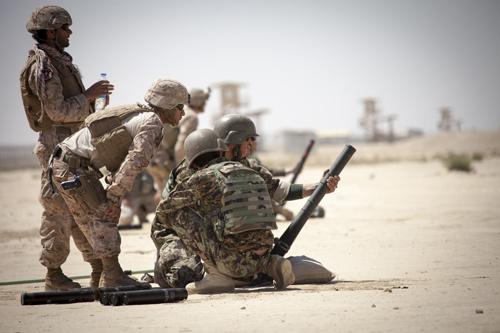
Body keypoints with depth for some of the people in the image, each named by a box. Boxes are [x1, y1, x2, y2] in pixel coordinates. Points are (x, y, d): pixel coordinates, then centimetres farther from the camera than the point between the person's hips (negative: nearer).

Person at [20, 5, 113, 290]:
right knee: (58, 208, -6)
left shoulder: (59, 61, 16)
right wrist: (89, 96, -14)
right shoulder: (43, 66, -15)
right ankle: (54, 274, 0)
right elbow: (57, 111, -21)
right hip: (58, 144, -10)